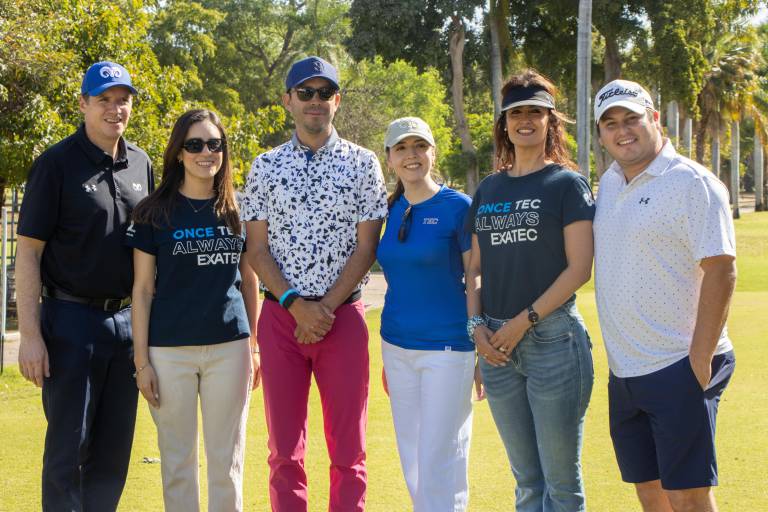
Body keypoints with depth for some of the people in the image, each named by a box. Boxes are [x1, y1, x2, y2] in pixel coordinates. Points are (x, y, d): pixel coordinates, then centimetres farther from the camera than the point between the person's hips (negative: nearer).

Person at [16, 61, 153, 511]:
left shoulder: (141, 165, 10)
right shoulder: (57, 164, -7)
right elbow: (28, 251, -9)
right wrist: (30, 334, -15)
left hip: (127, 318, 5)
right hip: (72, 320, -5)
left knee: (114, 450, 9)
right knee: (69, 448, -2)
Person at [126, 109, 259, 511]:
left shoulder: (237, 211, 6)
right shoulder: (154, 214, -1)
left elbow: (249, 282, 13)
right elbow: (142, 289, 0)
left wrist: (254, 347, 10)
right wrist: (141, 360, -5)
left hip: (229, 348, 2)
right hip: (170, 350, -1)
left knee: (227, 461, 6)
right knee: (177, 460, 6)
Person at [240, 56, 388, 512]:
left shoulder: (363, 163, 3)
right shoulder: (266, 167, 8)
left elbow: (366, 247, -1)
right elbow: (257, 249, 4)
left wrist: (326, 308, -11)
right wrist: (296, 304, -10)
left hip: (344, 316, -1)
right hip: (281, 317, 1)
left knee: (348, 450, 2)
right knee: (285, 449, 4)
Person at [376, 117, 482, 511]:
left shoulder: (458, 207, -7)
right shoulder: (390, 211, 9)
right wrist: (387, 359, 16)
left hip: (447, 346, -6)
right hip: (397, 347, 6)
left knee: (439, 462, -6)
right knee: (412, 460, 10)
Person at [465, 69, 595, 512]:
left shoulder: (567, 184, -2)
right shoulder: (488, 190, 14)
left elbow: (579, 268, -10)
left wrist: (524, 322, -14)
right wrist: (476, 324, 0)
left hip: (552, 338, -5)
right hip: (496, 344, 5)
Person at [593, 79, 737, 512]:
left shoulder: (693, 183, -11)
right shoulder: (609, 184, 13)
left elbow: (721, 271, -15)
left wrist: (701, 361, -19)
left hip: (678, 372, -8)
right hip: (623, 374, 8)